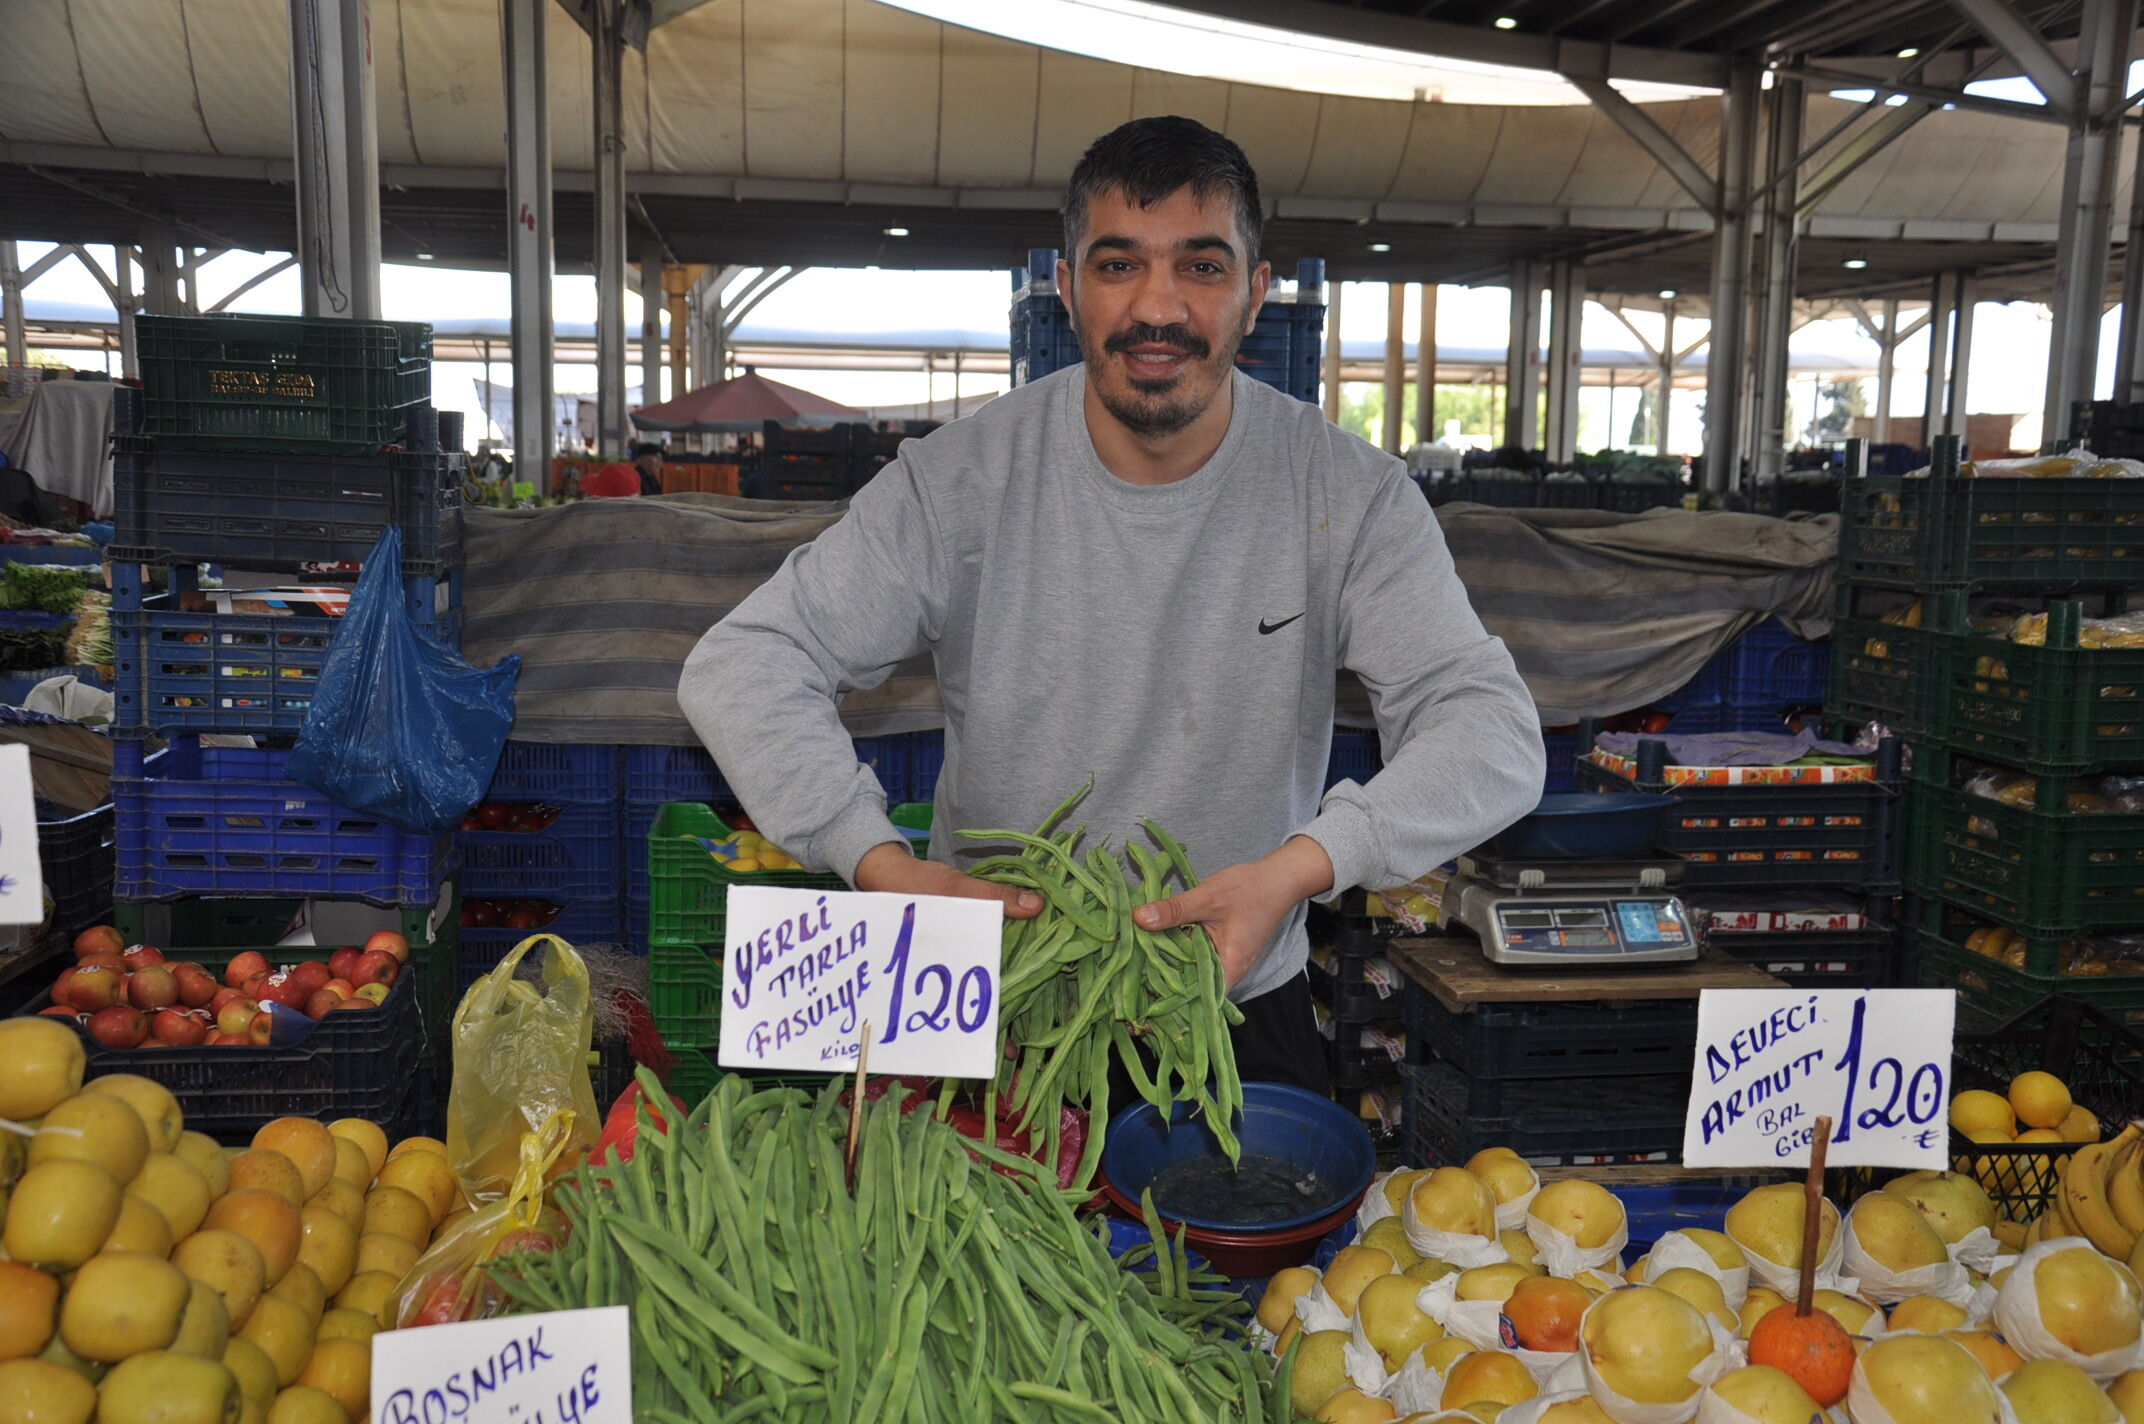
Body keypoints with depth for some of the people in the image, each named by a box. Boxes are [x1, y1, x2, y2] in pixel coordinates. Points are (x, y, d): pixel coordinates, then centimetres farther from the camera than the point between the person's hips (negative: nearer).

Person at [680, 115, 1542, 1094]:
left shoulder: (1347, 495, -8)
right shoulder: (962, 481, -9)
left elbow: (1494, 731, -12)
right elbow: (740, 666, -10)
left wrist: (1301, 865, -30)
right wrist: (885, 866, -25)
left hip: (1240, 1004, 1)